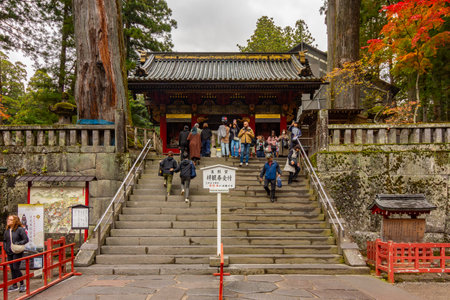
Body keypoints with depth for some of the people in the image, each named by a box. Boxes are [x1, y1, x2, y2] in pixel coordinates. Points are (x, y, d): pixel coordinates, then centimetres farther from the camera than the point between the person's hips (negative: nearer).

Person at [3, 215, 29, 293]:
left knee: (16, 268, -9)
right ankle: (14, 286, 22)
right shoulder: (7, 230, 6)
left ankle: (22, 285, 4)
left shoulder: (20, 229, -12)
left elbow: (26, 239, -11)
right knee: (12, 268, 11)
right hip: (9, 252, 6)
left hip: (17, 252, -6)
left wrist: (18, 244, -23)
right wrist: (5, 248, 5)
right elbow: (4, 240, 19)